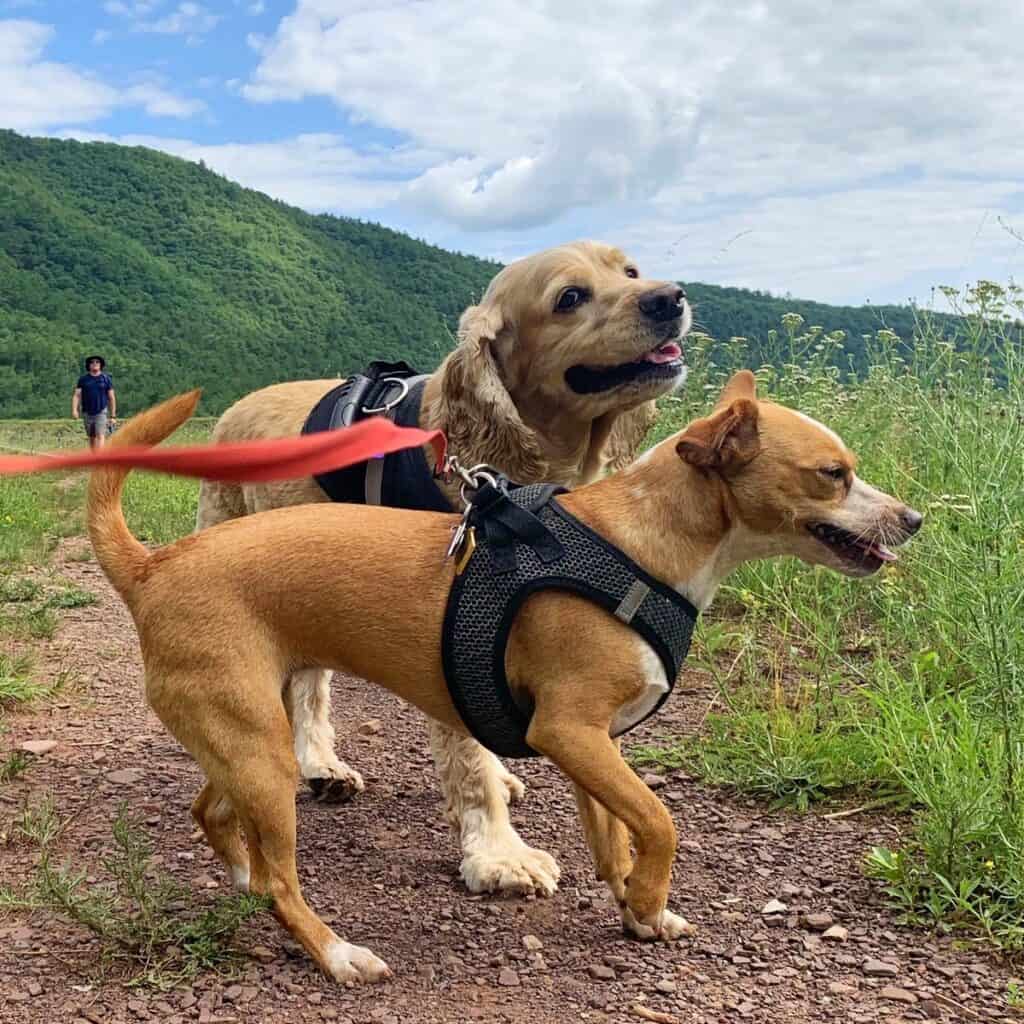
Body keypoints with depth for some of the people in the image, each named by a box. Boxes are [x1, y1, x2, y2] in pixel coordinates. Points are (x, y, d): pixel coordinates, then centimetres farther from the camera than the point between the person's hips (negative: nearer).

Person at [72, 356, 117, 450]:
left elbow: (112, 398, 3)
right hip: (87, 413, 3)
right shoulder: (83, 379, 3)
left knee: (100, 436, -17)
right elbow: (76, 395, -1)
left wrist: (113, 416, 1)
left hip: (101, 413, -3)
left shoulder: (106, 378, 0)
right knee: (91, 438, 12)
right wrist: (74, 409, -18)